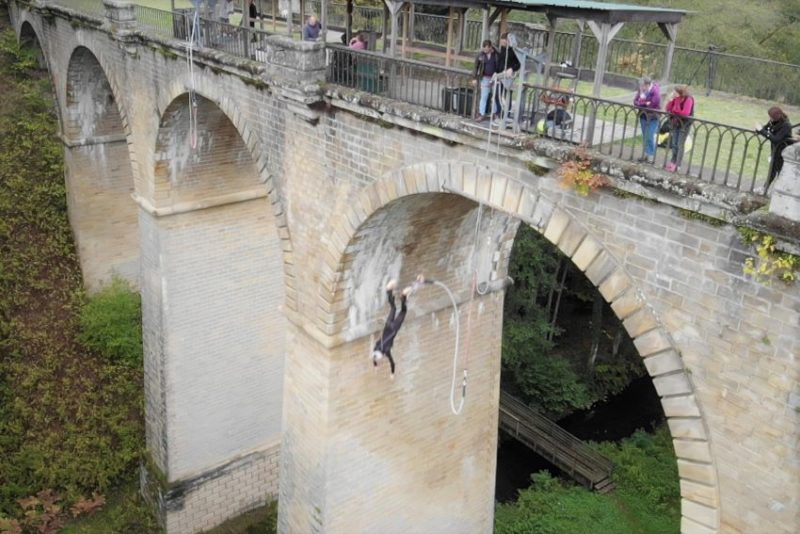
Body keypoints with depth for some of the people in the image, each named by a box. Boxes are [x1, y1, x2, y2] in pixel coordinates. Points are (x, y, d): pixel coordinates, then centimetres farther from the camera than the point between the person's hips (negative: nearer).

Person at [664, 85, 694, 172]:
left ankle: (676, 165, 1)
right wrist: (671, 101, -16)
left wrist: (675, 110, -16)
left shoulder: (688, 99, -19)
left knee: (679, 145, -3)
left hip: (684, 124, -6)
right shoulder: (676, 98, -4)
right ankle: (673, 161, 25)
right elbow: (668, 109, -2)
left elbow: (685, 113, -27)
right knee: (674, 144, 13)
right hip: (675, 123, 6)